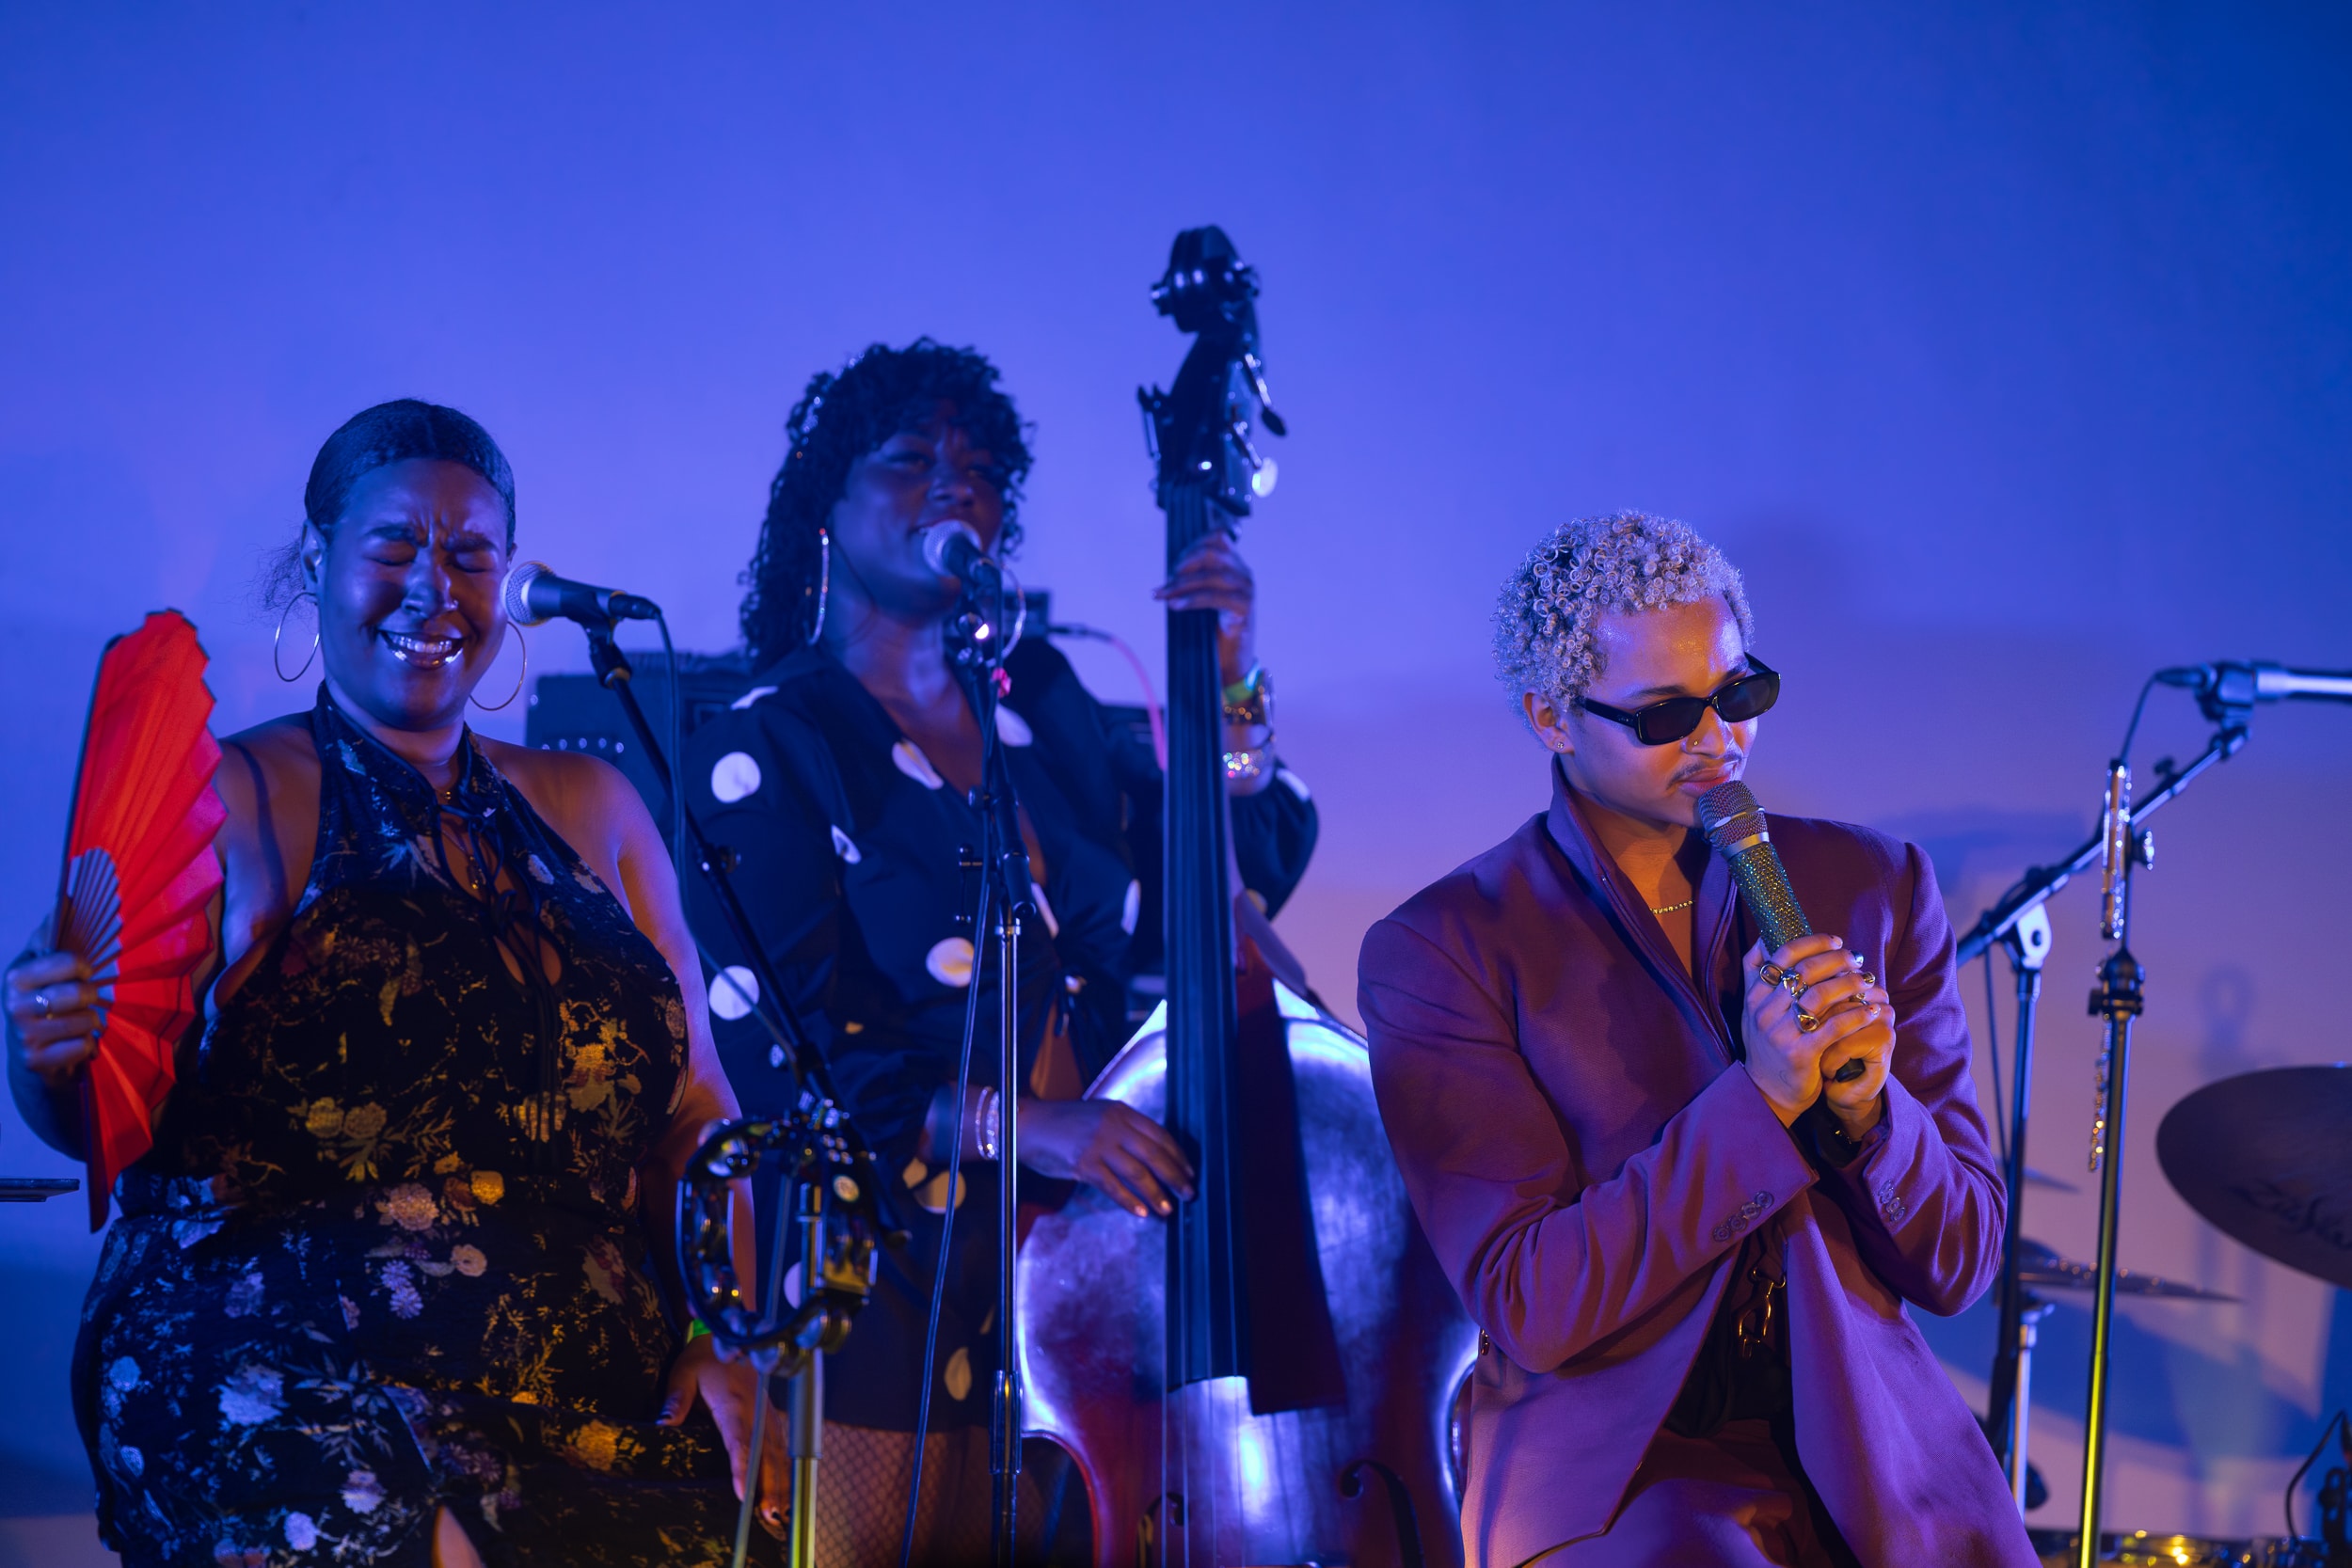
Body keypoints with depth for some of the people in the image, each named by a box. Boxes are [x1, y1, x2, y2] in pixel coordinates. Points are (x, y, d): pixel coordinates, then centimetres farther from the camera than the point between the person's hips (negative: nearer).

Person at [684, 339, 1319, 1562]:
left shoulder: (1043, 698, 12)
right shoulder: (763, 757, -5)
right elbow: (778, 1050, -13)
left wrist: (1231, 702, -4)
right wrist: (1008, 1121, -24)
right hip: (892, 1292, -5)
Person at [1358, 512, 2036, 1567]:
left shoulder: (1874, 887, 8)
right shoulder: (1442, 950, -4)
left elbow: (1961, 1264, 7)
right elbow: (1529, 1309, -11)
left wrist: (1867, 1104, -14)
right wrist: (1761, 1100, -18)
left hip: (1867, 1449, 4)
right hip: (1608, 1472, -4)